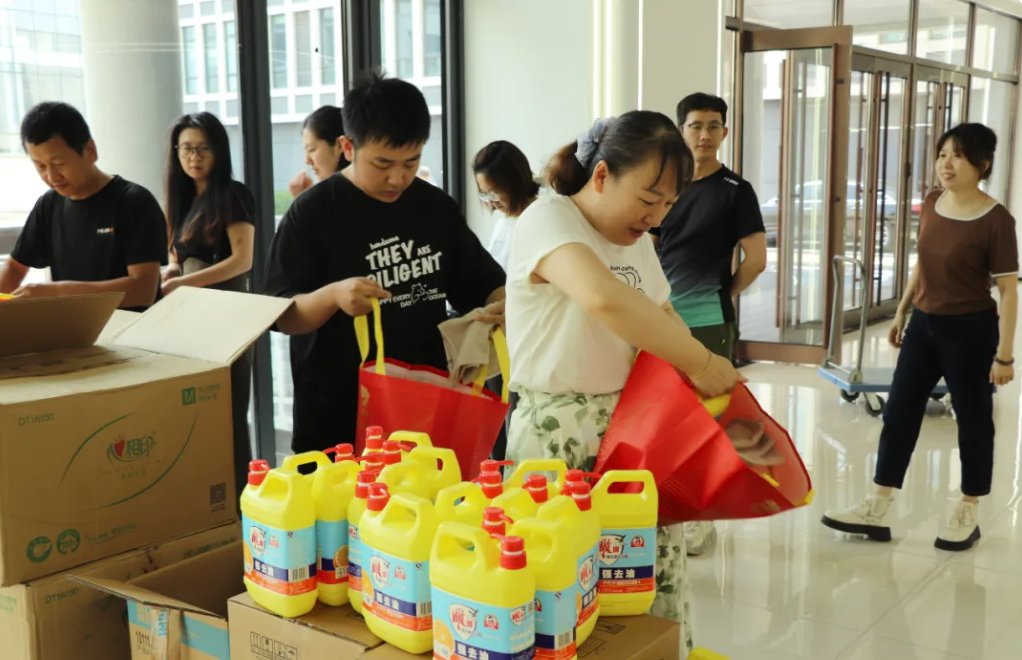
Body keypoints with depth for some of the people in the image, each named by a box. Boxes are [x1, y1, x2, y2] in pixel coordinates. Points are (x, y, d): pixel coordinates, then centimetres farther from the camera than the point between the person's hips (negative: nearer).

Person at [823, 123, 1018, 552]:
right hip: (924, 325, 7)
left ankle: (967, 515, 23)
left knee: (973, 421, 8)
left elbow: (1008, 290, -14)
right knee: (898, 415, 7)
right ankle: (877, 511, 15)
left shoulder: (995, 220, -16)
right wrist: (901, 312, 17)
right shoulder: (930, 206, 3)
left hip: (970, 331, -7)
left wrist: (1005, 353, -16)